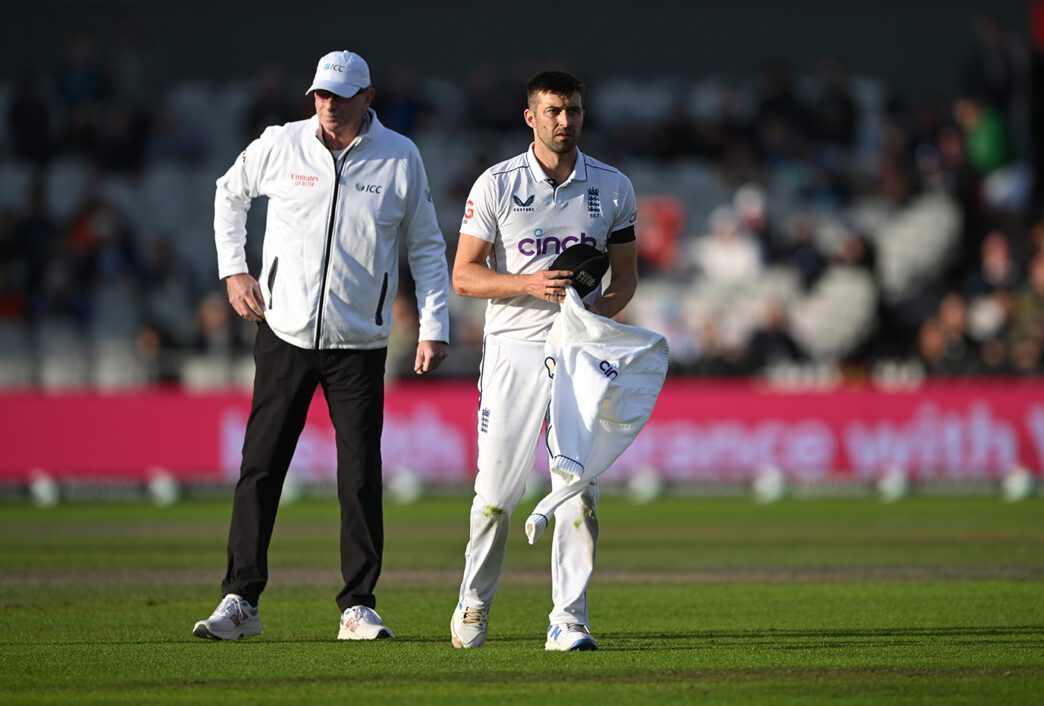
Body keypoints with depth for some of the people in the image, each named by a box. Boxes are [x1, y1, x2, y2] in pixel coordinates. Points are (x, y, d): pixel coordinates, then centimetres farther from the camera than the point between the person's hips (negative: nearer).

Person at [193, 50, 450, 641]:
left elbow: (427, 247, 6)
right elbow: (231, 195, 18)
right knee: (260, 466, -2)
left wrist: (434, 328, -1)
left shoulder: (401, 159, -1)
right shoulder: (279, 146, -1)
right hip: (285, 336, 0)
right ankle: (240, 601, 2)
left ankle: (359, 607, 4)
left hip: (360, 344, 0)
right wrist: (233, 269, 9)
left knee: (362, 475, -3)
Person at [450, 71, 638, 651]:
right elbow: (465, 276, -2)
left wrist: (596, 310, -10)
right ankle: (475, 602, 18)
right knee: (497, 488, -2)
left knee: (579, 488, -6)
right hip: (514, 346, -2)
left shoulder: (613, 188, 7)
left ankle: (570, 619, -4)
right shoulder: (497, 184, -1)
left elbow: (625, 277, 12)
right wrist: (530, 284, -18)